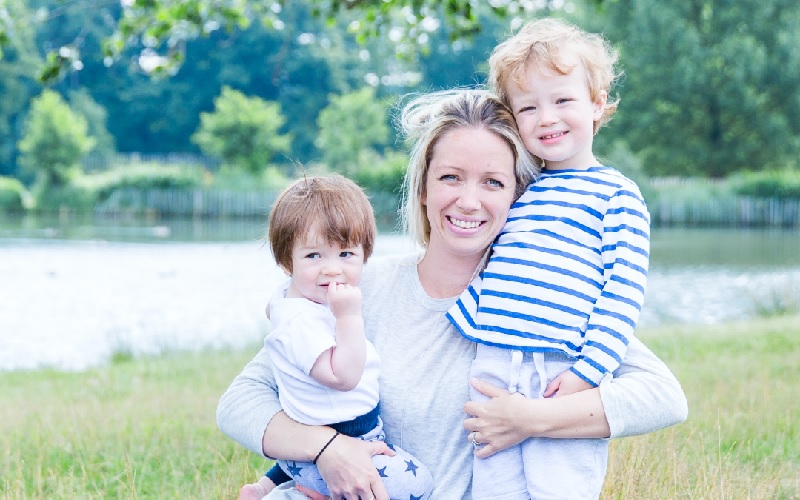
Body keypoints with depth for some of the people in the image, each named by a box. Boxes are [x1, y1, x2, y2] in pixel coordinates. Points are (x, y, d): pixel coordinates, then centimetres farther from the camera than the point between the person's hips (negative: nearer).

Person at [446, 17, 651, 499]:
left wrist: (587, 371, -16)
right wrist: (460, 322, 12)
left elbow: (623, 289, -8)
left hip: (563, 378, -5)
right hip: (492, 370, 5)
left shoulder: (617, 195, 0)